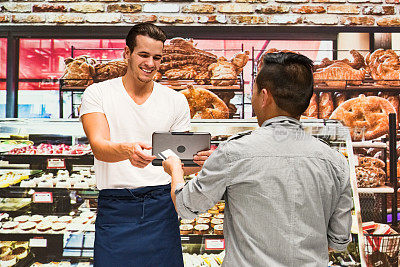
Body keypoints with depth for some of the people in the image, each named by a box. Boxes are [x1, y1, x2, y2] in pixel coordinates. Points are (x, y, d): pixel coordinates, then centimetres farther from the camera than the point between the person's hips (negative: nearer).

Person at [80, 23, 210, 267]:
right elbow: (99, 147, -14)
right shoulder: (97, 93, 1)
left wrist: (197, 161, -16)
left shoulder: (176, 101, 6)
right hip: (115, 207, -1)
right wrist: (128, 150, -36)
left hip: (162, 204, 2)